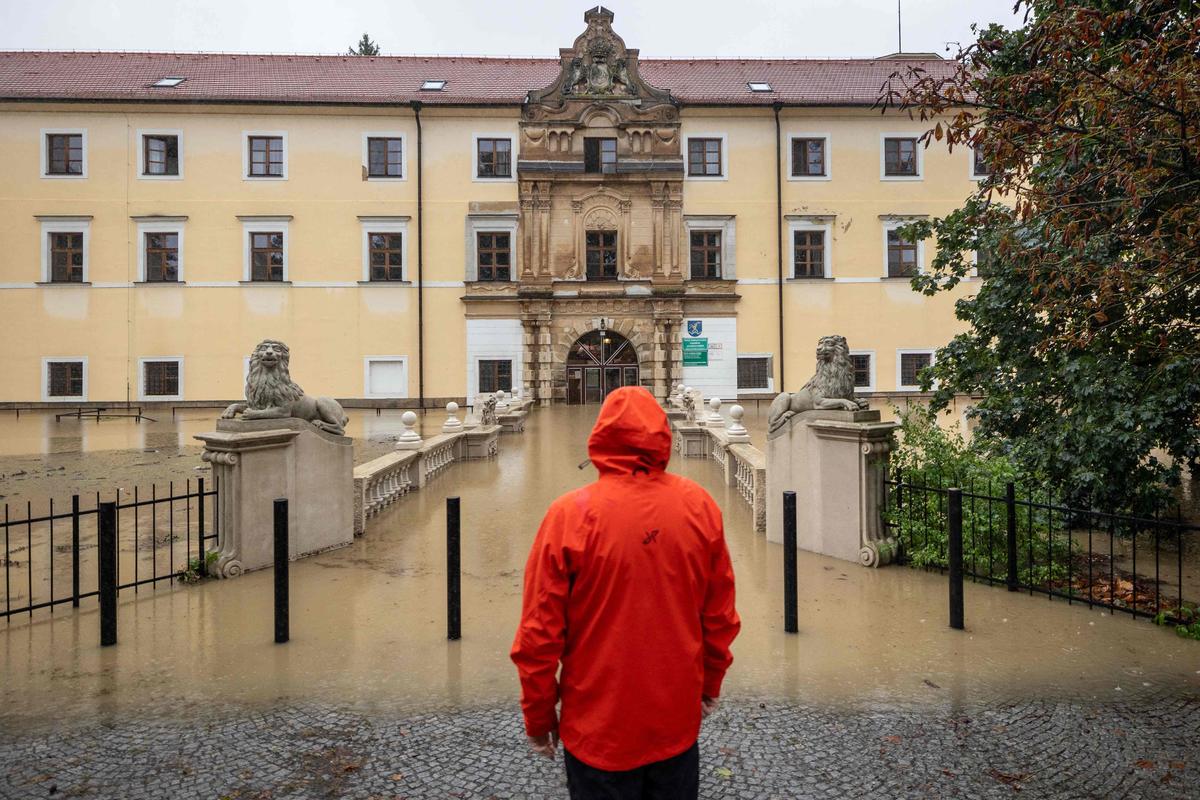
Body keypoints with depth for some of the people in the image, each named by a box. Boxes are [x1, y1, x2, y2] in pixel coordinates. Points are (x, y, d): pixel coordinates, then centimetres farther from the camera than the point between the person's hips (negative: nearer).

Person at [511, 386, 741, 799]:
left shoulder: (570, 515, -19)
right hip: (678, 719, 3)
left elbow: (539, 632, -14)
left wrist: (538, 717, 1)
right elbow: (720, 614, -1)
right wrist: (711, 683, 15)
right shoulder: (699, 506, -10)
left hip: (600, 727, -2)